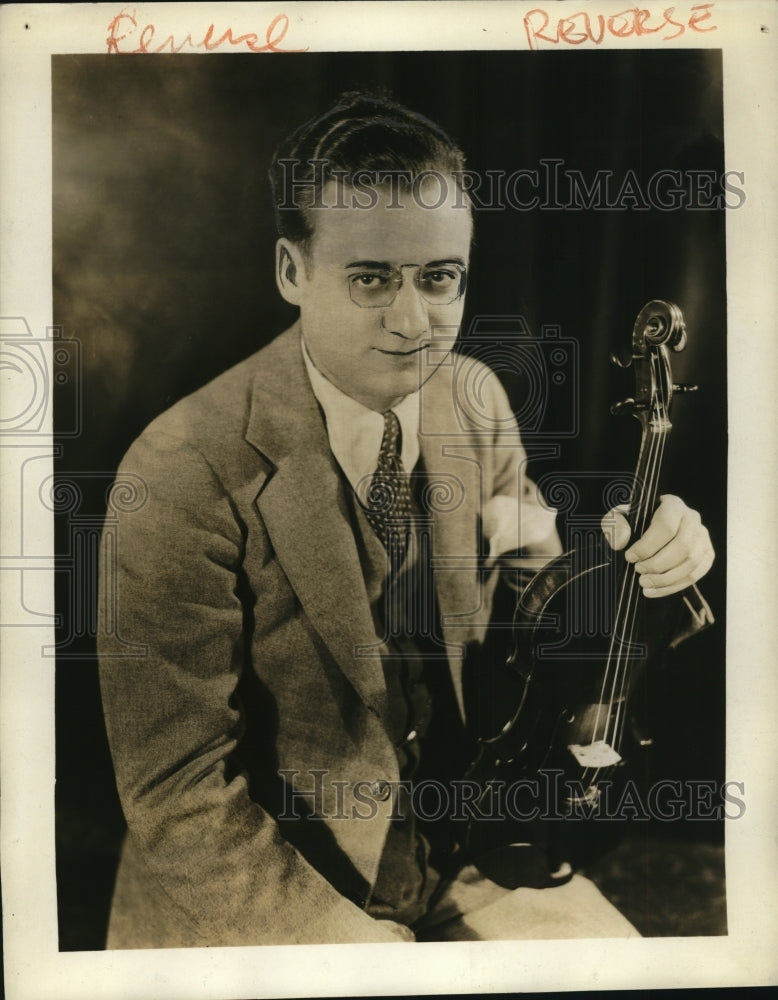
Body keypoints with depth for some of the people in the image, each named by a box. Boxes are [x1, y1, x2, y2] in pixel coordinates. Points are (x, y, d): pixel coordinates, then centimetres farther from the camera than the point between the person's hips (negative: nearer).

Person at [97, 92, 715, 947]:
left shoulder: (475, 396, -5)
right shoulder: (185, 474, -22)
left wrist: (639, 551, -11)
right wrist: (353, 940, -21)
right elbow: (177, 796, -19)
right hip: (261, 885, -4)